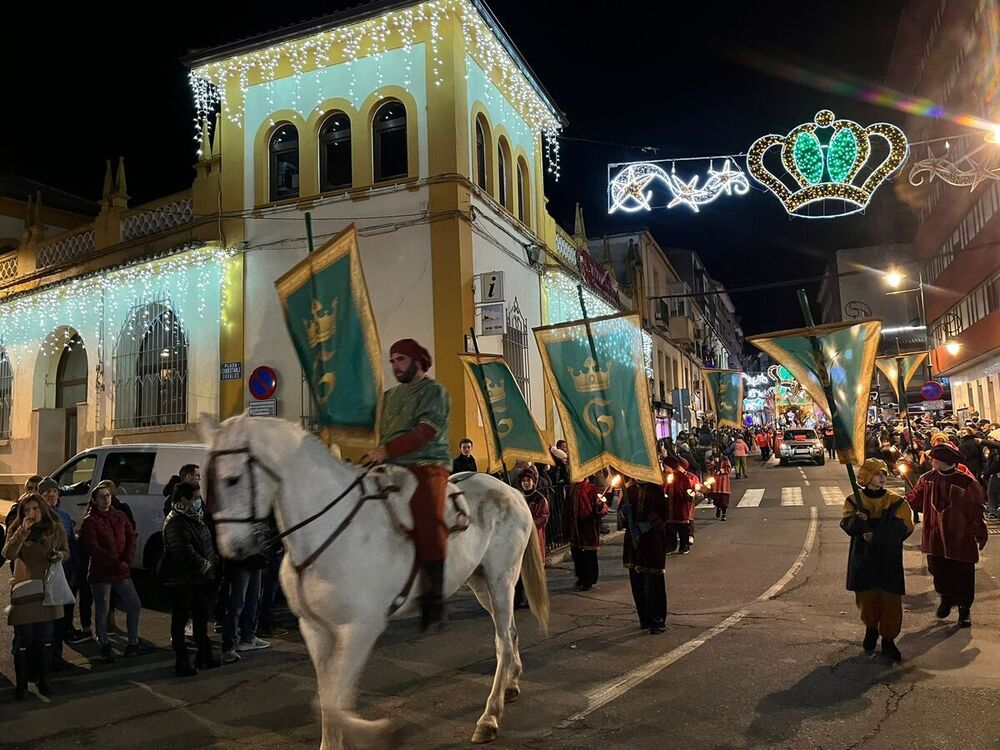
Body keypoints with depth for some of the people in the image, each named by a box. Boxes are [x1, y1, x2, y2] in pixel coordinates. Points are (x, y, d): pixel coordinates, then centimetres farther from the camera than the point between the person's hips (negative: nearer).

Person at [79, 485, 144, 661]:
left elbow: (131, 537, 5)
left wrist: (127, 560, -10)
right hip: (100, 573, -5)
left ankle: (133, 643, 17)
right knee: (102, 612, 4)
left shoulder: (120, 516, 9)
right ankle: (105, 646, 21)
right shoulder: (90, 521, -6)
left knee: (134, 606, 4)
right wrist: (116, 563, -16)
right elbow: (94, 549, -13)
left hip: (122, 571, 5)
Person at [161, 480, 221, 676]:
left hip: (198, 578, 9)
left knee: (201, 616, 15)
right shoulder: (175, 522, -18)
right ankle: (182, 662, 10)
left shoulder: (195, 518, 11)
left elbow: (207, 542, 19)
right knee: (180, 619, 2)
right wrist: (206, 565, -16)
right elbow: (185, 551, -24)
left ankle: (205, 656, 26)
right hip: (181, 579, -9)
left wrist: (213, 560, 6)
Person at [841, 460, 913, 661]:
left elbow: (904, 528, -11)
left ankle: (888, 638, 13)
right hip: (863, 556, 1)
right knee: (866, 595, 11)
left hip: (889, 558, -1)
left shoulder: (896, 501, -3)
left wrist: (876, 535, -19)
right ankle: (871, 628, 35)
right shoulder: (854, 500, -1)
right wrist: (857, 520, -31)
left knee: (890, 598, -1)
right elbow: (848, 526, -8)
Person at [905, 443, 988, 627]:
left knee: (962, 575, 5)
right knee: (938, 570, 15)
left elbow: (977, 510, -9)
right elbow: (915, 498, 7)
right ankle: (946, 599, 40)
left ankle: (965, 608, 24)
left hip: (960, 537, -4)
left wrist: (980, 535, -7)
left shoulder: (966, 482, -15)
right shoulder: (928, 478, -1)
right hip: (935, 535, 4)